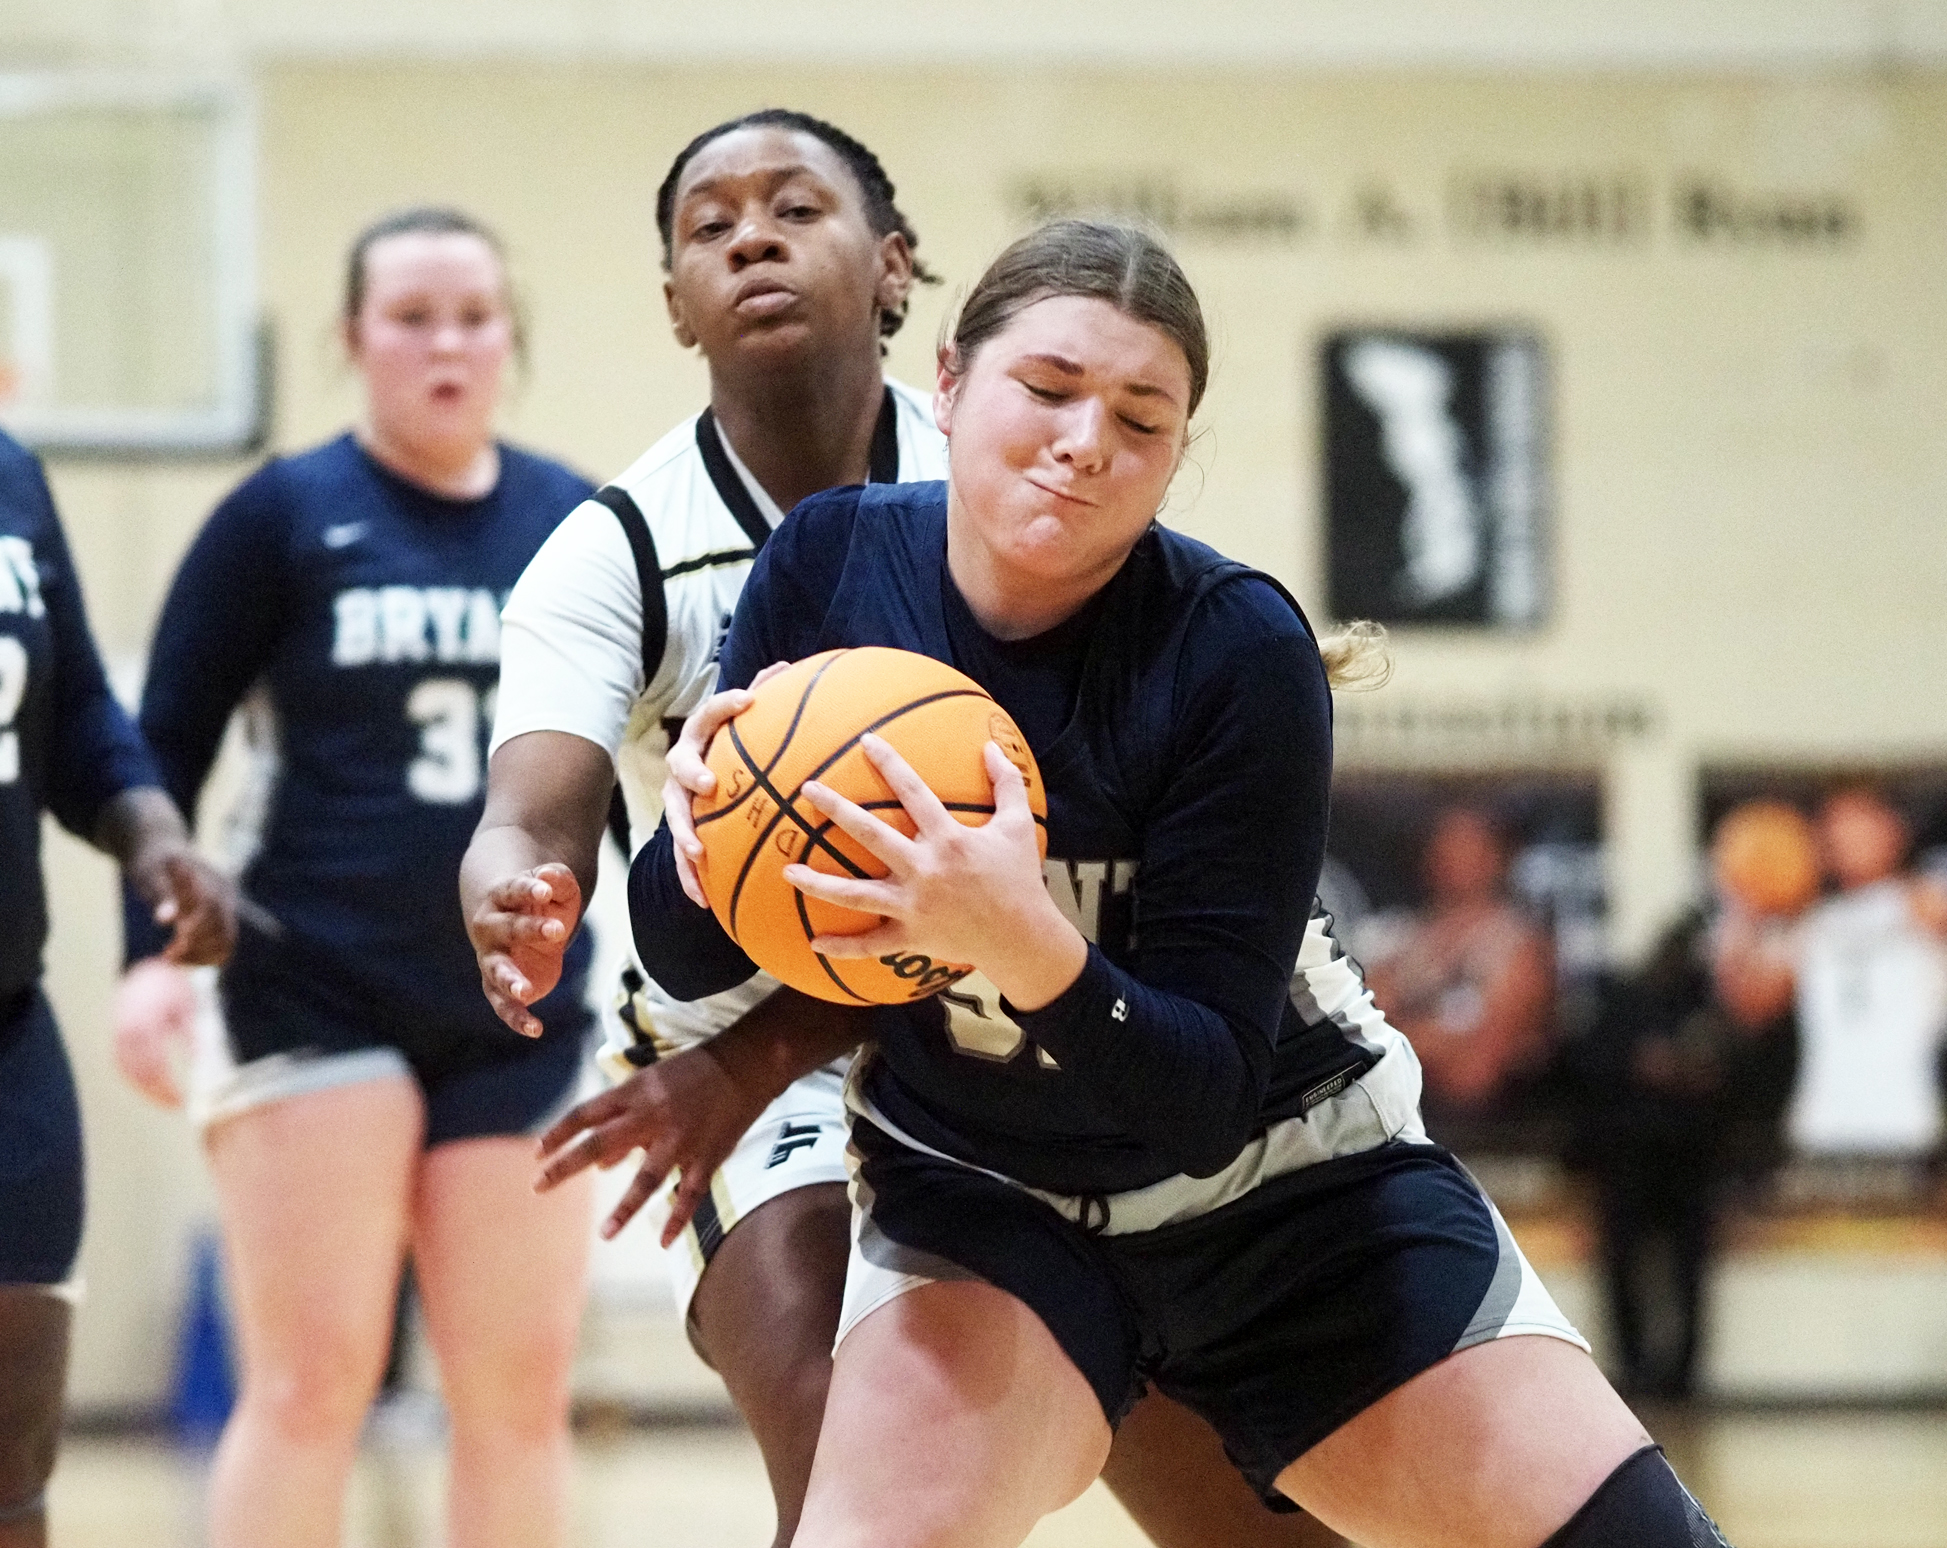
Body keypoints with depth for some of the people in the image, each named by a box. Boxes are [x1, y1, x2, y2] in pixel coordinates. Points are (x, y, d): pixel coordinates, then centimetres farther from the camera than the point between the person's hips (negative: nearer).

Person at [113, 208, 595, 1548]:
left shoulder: (582, 528, 7)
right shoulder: (286, 516, -1)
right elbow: (166, 747, 1)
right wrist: (153, 949, -10)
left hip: (522, 1018, 3)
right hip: (319, 1008, -3)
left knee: (521, 1396, 5)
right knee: (311, 1385, -6)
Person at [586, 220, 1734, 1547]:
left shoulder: (1239, 652, -23)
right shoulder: (829, 564, -14)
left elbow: (1205, 1099, -24)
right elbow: (690, 962, -4)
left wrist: (1025, 946, -43)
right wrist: (705, 843, -28)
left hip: (1289, 1181, -1)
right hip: (978, 1189, 1)